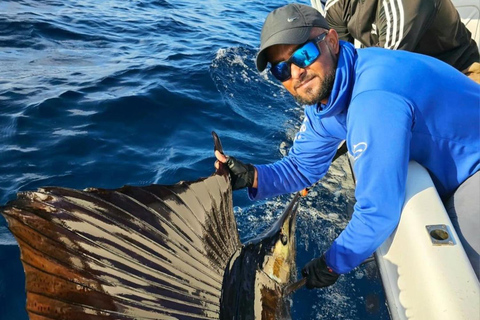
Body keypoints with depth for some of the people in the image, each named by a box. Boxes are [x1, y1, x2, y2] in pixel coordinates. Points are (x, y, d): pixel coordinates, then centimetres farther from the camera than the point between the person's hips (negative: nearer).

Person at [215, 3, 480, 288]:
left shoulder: (373, 99, -38)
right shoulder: (321, 94, -9)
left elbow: (379, 211, -35)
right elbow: (304, 168, -1)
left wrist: (333, 264, -18)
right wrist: (252, 176, -19)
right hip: (447, 166, 7)